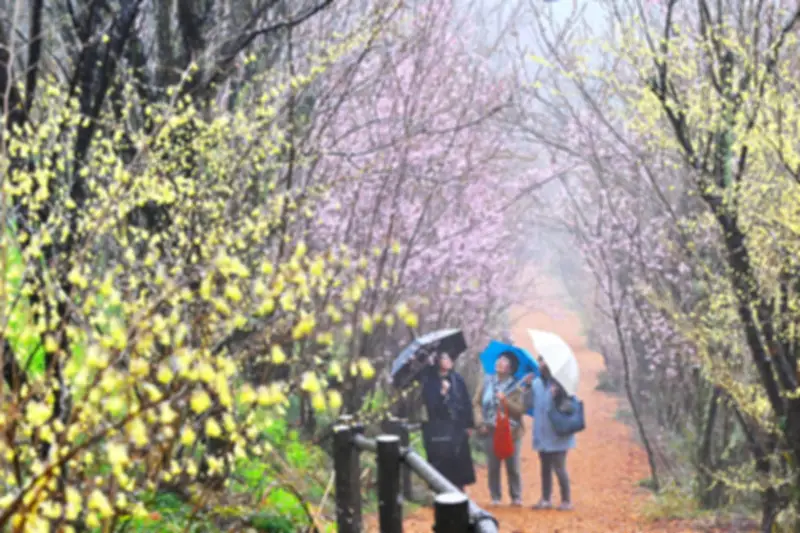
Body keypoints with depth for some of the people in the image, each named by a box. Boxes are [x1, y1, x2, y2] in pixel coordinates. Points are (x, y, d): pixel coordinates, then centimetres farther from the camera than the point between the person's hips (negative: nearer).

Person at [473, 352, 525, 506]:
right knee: (492, 467, 4)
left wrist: (505, 401, -23)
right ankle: (495, 497, 13)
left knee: (512, 467, 2)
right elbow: (477, 402, 6)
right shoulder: (487, 382, 5)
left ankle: (516, 497, 13)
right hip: (490, 431, 2)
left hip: (510, 431, -2)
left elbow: (519, 409, -10)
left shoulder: (515, 388, -2)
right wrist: (480, 422, -4)